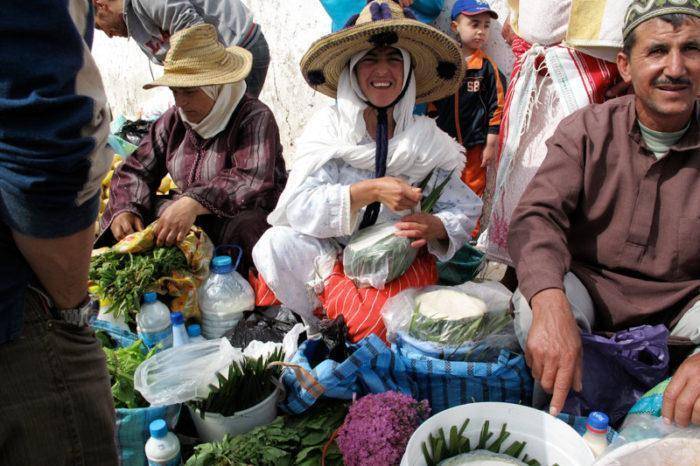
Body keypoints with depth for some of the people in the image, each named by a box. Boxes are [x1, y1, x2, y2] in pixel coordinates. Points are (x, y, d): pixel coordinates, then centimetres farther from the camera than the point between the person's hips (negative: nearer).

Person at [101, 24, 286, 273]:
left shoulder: (254, 118, -13)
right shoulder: (173, 120, 6)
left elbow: (253, 179, -30)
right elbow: (135, 170, 6)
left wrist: (194, 203, -42)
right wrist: (124, 209, -15)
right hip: (188, 224, 6)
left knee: (247, 226, -38)